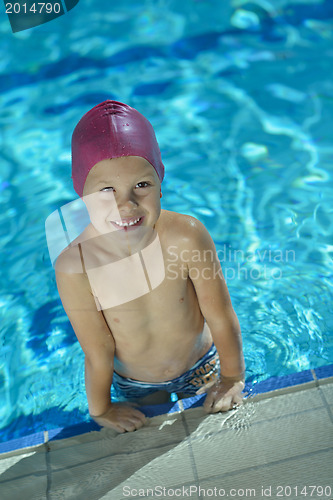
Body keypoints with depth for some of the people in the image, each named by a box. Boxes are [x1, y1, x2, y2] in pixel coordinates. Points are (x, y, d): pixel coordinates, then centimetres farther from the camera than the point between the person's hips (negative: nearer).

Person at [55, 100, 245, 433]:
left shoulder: (186, 236, -35)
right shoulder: (74, 267, -34)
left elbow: (221, 318, -20)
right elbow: (98, 355, -19)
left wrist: (232, 378, -6)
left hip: (201, 368, 0)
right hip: (135, 387, 1)